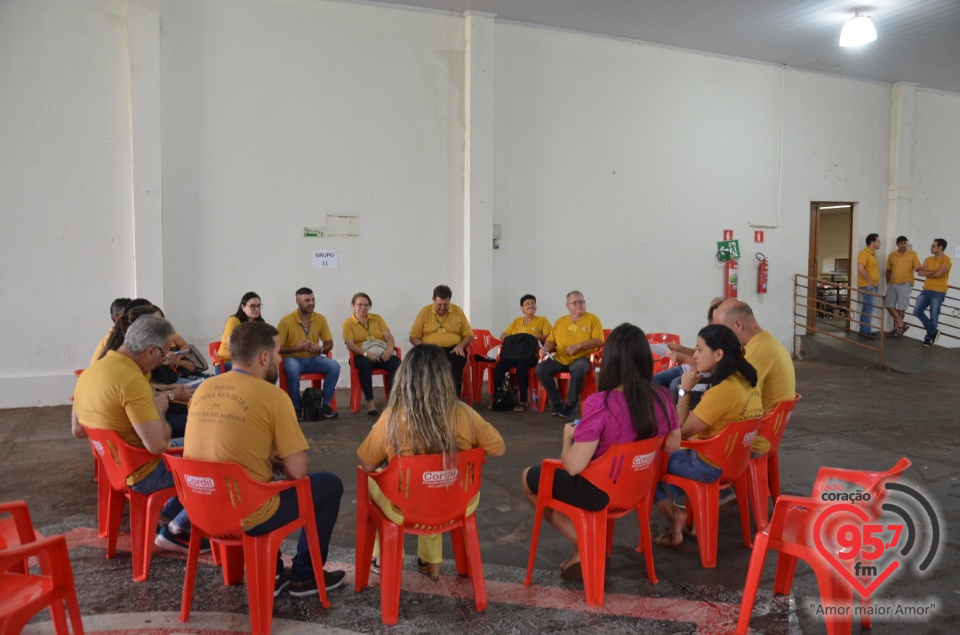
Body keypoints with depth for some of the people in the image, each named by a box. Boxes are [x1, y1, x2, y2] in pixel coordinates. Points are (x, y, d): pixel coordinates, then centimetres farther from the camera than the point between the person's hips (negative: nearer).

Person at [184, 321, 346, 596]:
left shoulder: (204, 388, 4)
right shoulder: (272, 395, -15)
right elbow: (298, 471, -14)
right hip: (247, 516, -7)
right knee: (330, 484, 12)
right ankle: (304, 575, 24)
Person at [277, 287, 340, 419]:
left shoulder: (320, 319, 0)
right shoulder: (286, 321, -10)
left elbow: (329, 343, 8)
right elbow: (277, 348, -9)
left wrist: (320, 349, -15)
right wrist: (296, 348, -24)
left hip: (313, 359, 3)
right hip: (293, 358, -3)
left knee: (334, 366, -25)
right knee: (292, 369, -39)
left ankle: (326, 404, -10)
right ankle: (296, 406, -17)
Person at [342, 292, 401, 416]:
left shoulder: (377, 318, 19)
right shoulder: (348, 323, 9)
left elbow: (389, 337, 9)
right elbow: (350, 344, -6)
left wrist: (390, 348, -15)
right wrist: (366, 353, -23)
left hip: (382, 353, 3)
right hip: (363, 355, -3)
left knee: (397, 364, -30)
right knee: (364, 364, -39)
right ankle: (370, 401, -32)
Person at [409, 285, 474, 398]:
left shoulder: (458, 311, 8)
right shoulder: (425, 312, 6)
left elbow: (469, 335, 10)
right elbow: (413, 337, 5)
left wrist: (460, 346, -11)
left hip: (453, 349, 0)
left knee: (456, 364, -34)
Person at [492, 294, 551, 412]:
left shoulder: (542, 320, 12)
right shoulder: (516, 321, 24)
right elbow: (502, 336, 21)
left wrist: (536, 336, -17)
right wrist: (505, 337, -3)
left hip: (531, 354, -4)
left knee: (521, 367, -36)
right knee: (499, 366, -26)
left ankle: (523, 401, -26)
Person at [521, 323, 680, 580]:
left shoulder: (600, 403, -29)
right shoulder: (662, 397, -11)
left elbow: (573, 466, -26)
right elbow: (672, 445, 5)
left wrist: (568, 436, -7)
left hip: (600, 492, -6)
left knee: (529, 478, 19)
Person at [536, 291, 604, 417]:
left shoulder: (592, 319, 4)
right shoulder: (560, 321, 17)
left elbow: (599, 341, -7)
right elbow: (551, 340, 17)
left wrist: (578, 346, -17)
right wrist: (546, 349, -7)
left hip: (581, 358, -4)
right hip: (560, 359, 4)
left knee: (578, 369, -39)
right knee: (540, 368, -20)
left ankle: (571, 403, -18)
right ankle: (557, 402, -9)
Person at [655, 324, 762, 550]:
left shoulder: (721, 391, -29)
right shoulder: (744, 379, -1)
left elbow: (681, 431, -21)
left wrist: (684, 390, -16)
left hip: (713, 465, -9)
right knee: (672, 453, 26)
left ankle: (675, 515, 16)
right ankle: (684, 509, 21)